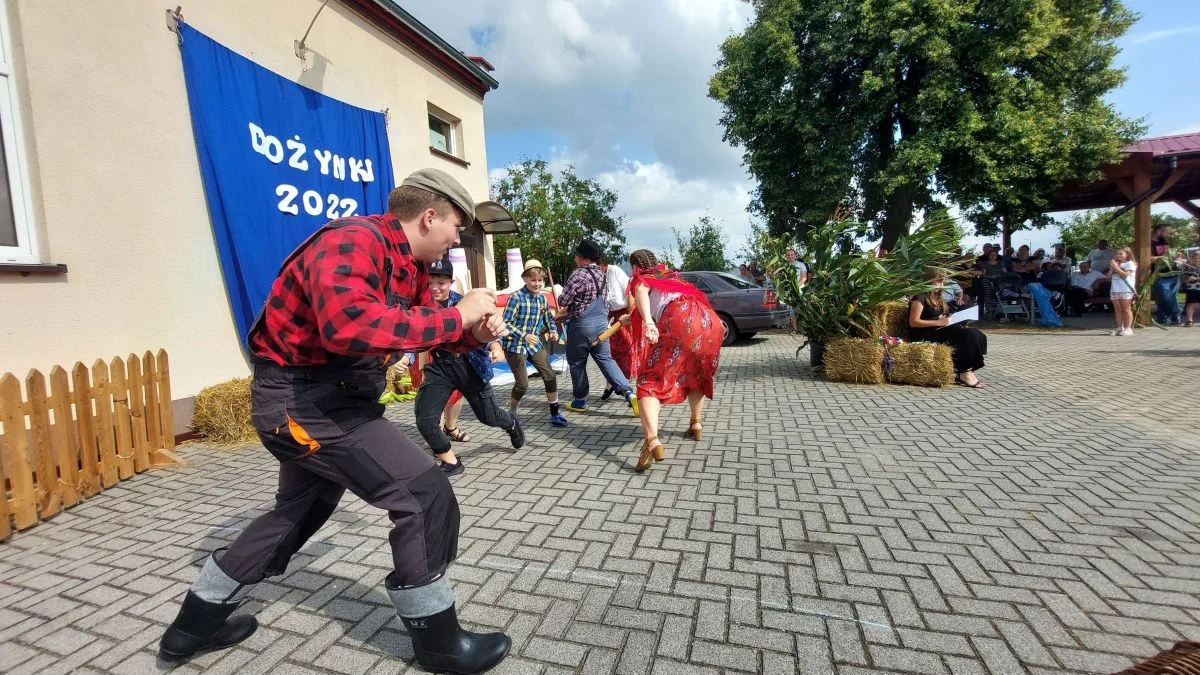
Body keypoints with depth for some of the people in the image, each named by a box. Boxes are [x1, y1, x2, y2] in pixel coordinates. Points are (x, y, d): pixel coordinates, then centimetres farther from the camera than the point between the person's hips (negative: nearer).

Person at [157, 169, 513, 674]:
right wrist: (455, 316, -32)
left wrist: (475, 332, -6)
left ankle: (195, 624, 46)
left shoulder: (410, 265, 9)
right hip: (304, 397, -11)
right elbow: (349, 324, -41)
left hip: (322, 399, 11)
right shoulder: (355, 240, -23)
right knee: (425, 495, -11)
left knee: (298, 513, 27)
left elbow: (427, 331, 15)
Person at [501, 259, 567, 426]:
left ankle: (555, 414, 11)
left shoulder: (542, 298, 2)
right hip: (515, 346, -5)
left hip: (535, 344, 6)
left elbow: (549, 319, 15)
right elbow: (505, 323, -18)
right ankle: (511, 413, 25)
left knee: (550, 376, -3)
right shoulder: (516, 297, -16)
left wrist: (553, 332, -5)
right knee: (523, 384, -3)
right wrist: (524, 336, -25)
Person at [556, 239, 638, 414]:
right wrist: (567, 311, 18)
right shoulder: (601, 273, 8)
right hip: (602, 322, 7)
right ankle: (628, 392, -3)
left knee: (577, 362, 10)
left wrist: (564, 310, 11)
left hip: (582, 325, -7)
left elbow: (563, 301, -14)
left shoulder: (579, 275, -17)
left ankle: (580, 401, 21)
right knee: (605, 359, 11)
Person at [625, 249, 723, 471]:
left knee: (650, 382, -4)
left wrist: (647, 322, -22)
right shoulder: (671, 276, 40)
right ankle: (697, 423, 31)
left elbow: (641, 292, -4)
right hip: (709, 321, 6)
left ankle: (652, 441, -24)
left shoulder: (641, 279, 21)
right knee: (696, 375, 33)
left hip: (679, 321, -6)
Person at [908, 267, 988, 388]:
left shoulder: (937, 298, 22)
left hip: (938, 331, 9)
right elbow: (913, 322, -16)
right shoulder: (920, 297, -7)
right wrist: (938, 322, -20)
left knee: (975, 333, -13)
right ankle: (964, 373, -18)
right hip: (924, 335, -9)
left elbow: (941, 318, 22)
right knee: (966, 336, -24)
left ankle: (966, 370, -17)